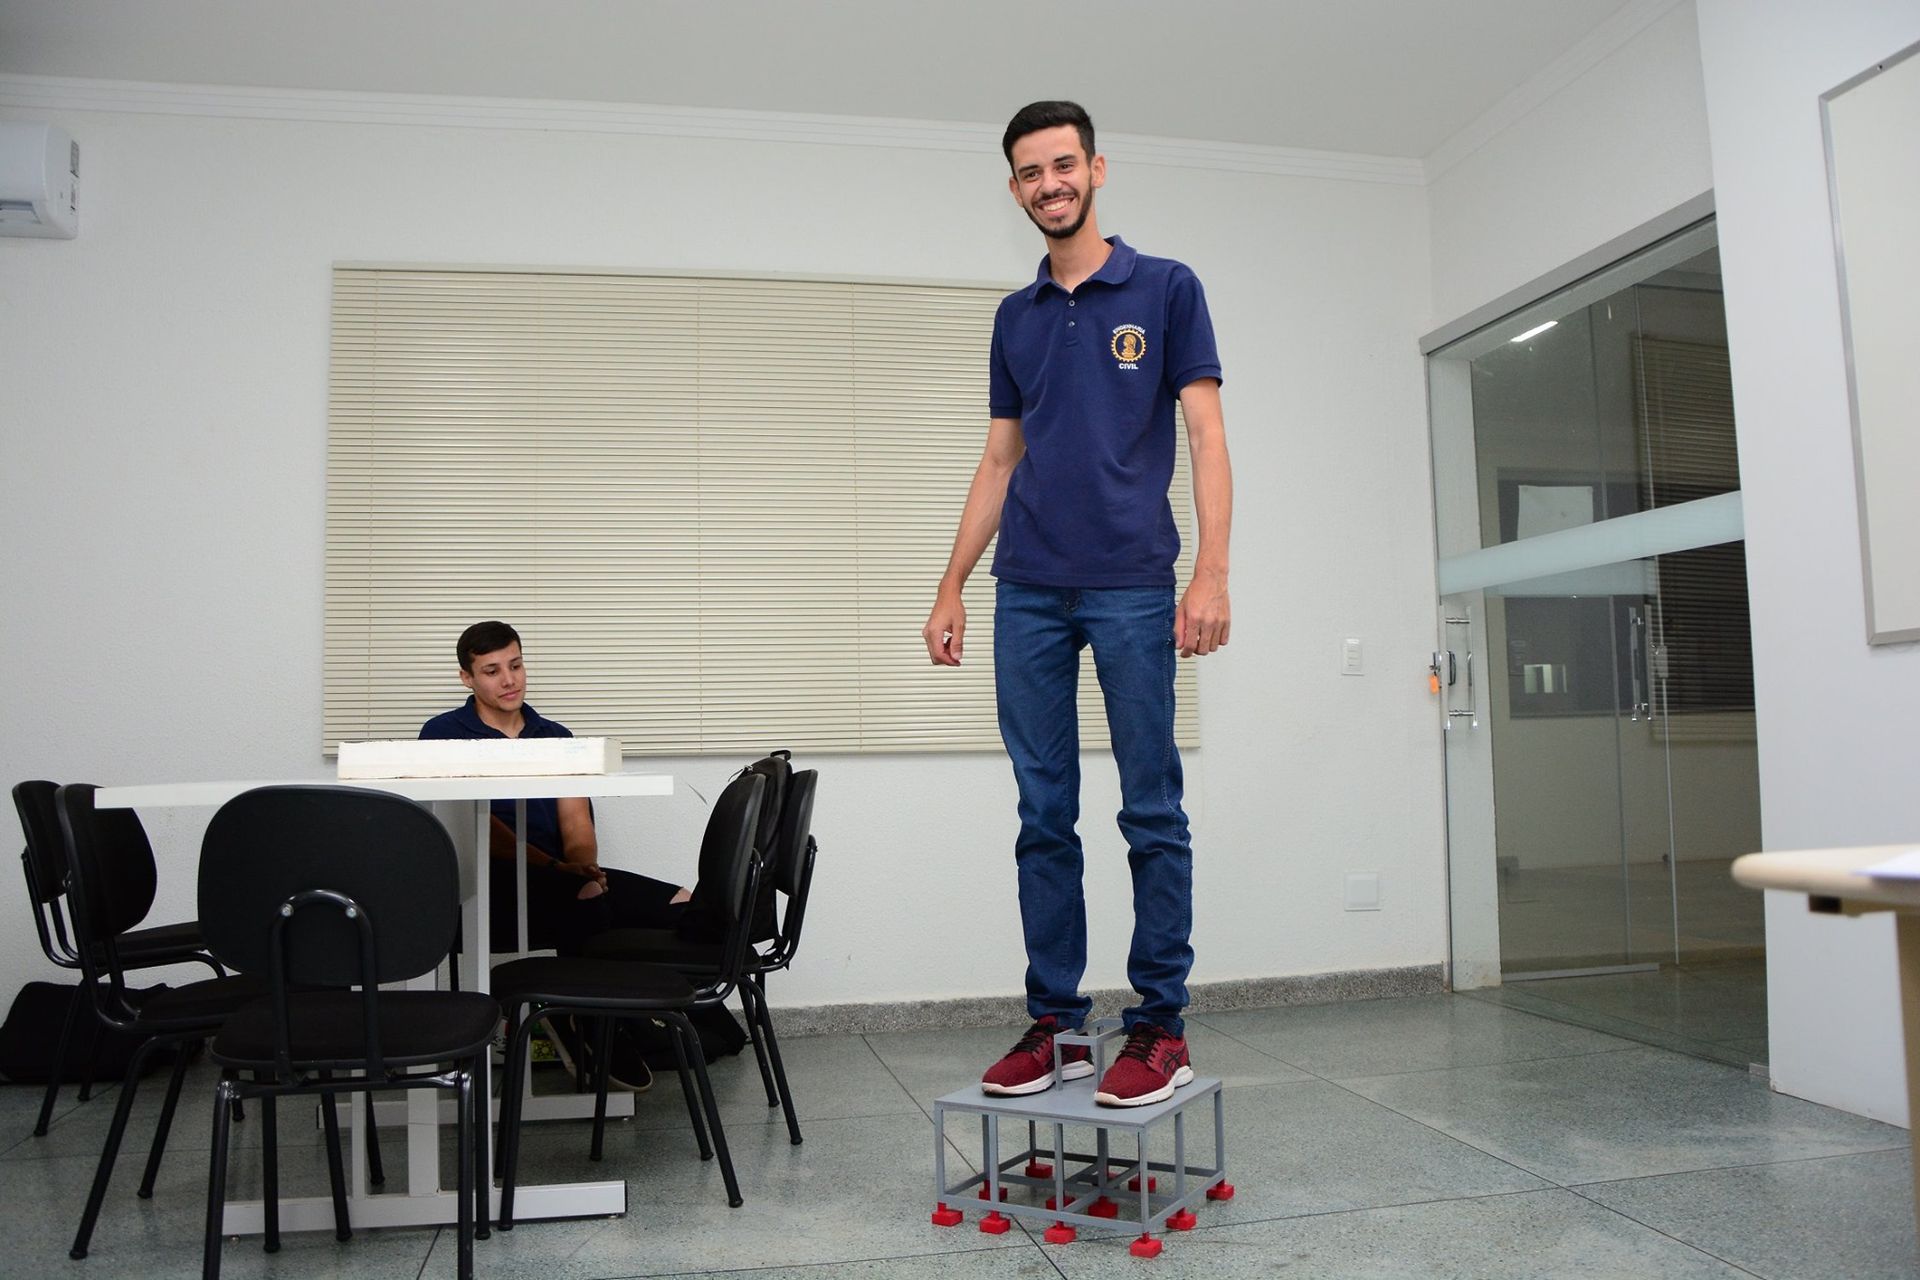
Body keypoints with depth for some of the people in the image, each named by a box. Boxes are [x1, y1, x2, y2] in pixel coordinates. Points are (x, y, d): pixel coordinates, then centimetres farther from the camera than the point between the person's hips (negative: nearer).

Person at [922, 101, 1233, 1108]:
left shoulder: (1165, 289, 4)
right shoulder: (1015, 318, 17)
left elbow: (1205, 436, -2)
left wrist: (1212, 572, -15)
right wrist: (951, 588, 12)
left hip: (1132, 588, -4)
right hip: (1028, 596, 5)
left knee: (1152, 813, 0)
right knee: (1043, 818, 6)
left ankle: (1161, 1026, 10)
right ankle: (1054, 1023, 15)